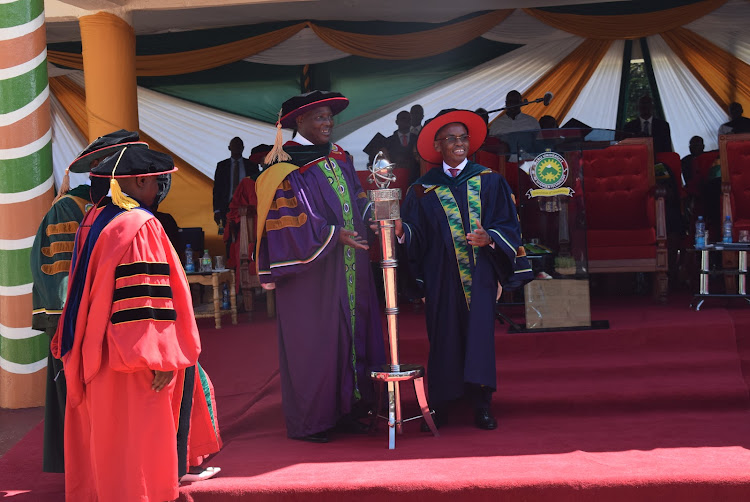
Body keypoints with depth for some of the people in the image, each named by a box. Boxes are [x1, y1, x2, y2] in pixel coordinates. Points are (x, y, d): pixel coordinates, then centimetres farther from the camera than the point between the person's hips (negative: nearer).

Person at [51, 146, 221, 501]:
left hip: (96, 350, 9)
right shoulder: (140, 226, -17)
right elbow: (149, 298, -22)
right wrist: (161, 358, -20)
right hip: (132, 351, -9)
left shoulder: (93, 221, 9)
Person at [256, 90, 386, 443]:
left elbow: (358, 201, 19)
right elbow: (288, 219, -16)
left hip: (348, 270, 8)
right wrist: (332, 235, -19)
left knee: (350, 332, 9)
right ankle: (309, 421, 9)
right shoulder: (286, 166, -9)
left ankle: (345, 411, 20)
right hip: (311, 271, -7)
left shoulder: (338, 159, 14)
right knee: (312, 341, -2)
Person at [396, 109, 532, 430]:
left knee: (479, 331, -7)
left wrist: (489, 238, -14)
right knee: (444, 336, 1)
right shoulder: (423, 189, 7)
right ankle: (439, 404, 11)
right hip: (441, 276, 0)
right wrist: (400, 232, -18)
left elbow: (508, 224, 5)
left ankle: (481, 406, -1)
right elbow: (416, 236, 3)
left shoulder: (489, 181, 7)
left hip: (479, 273, 0)